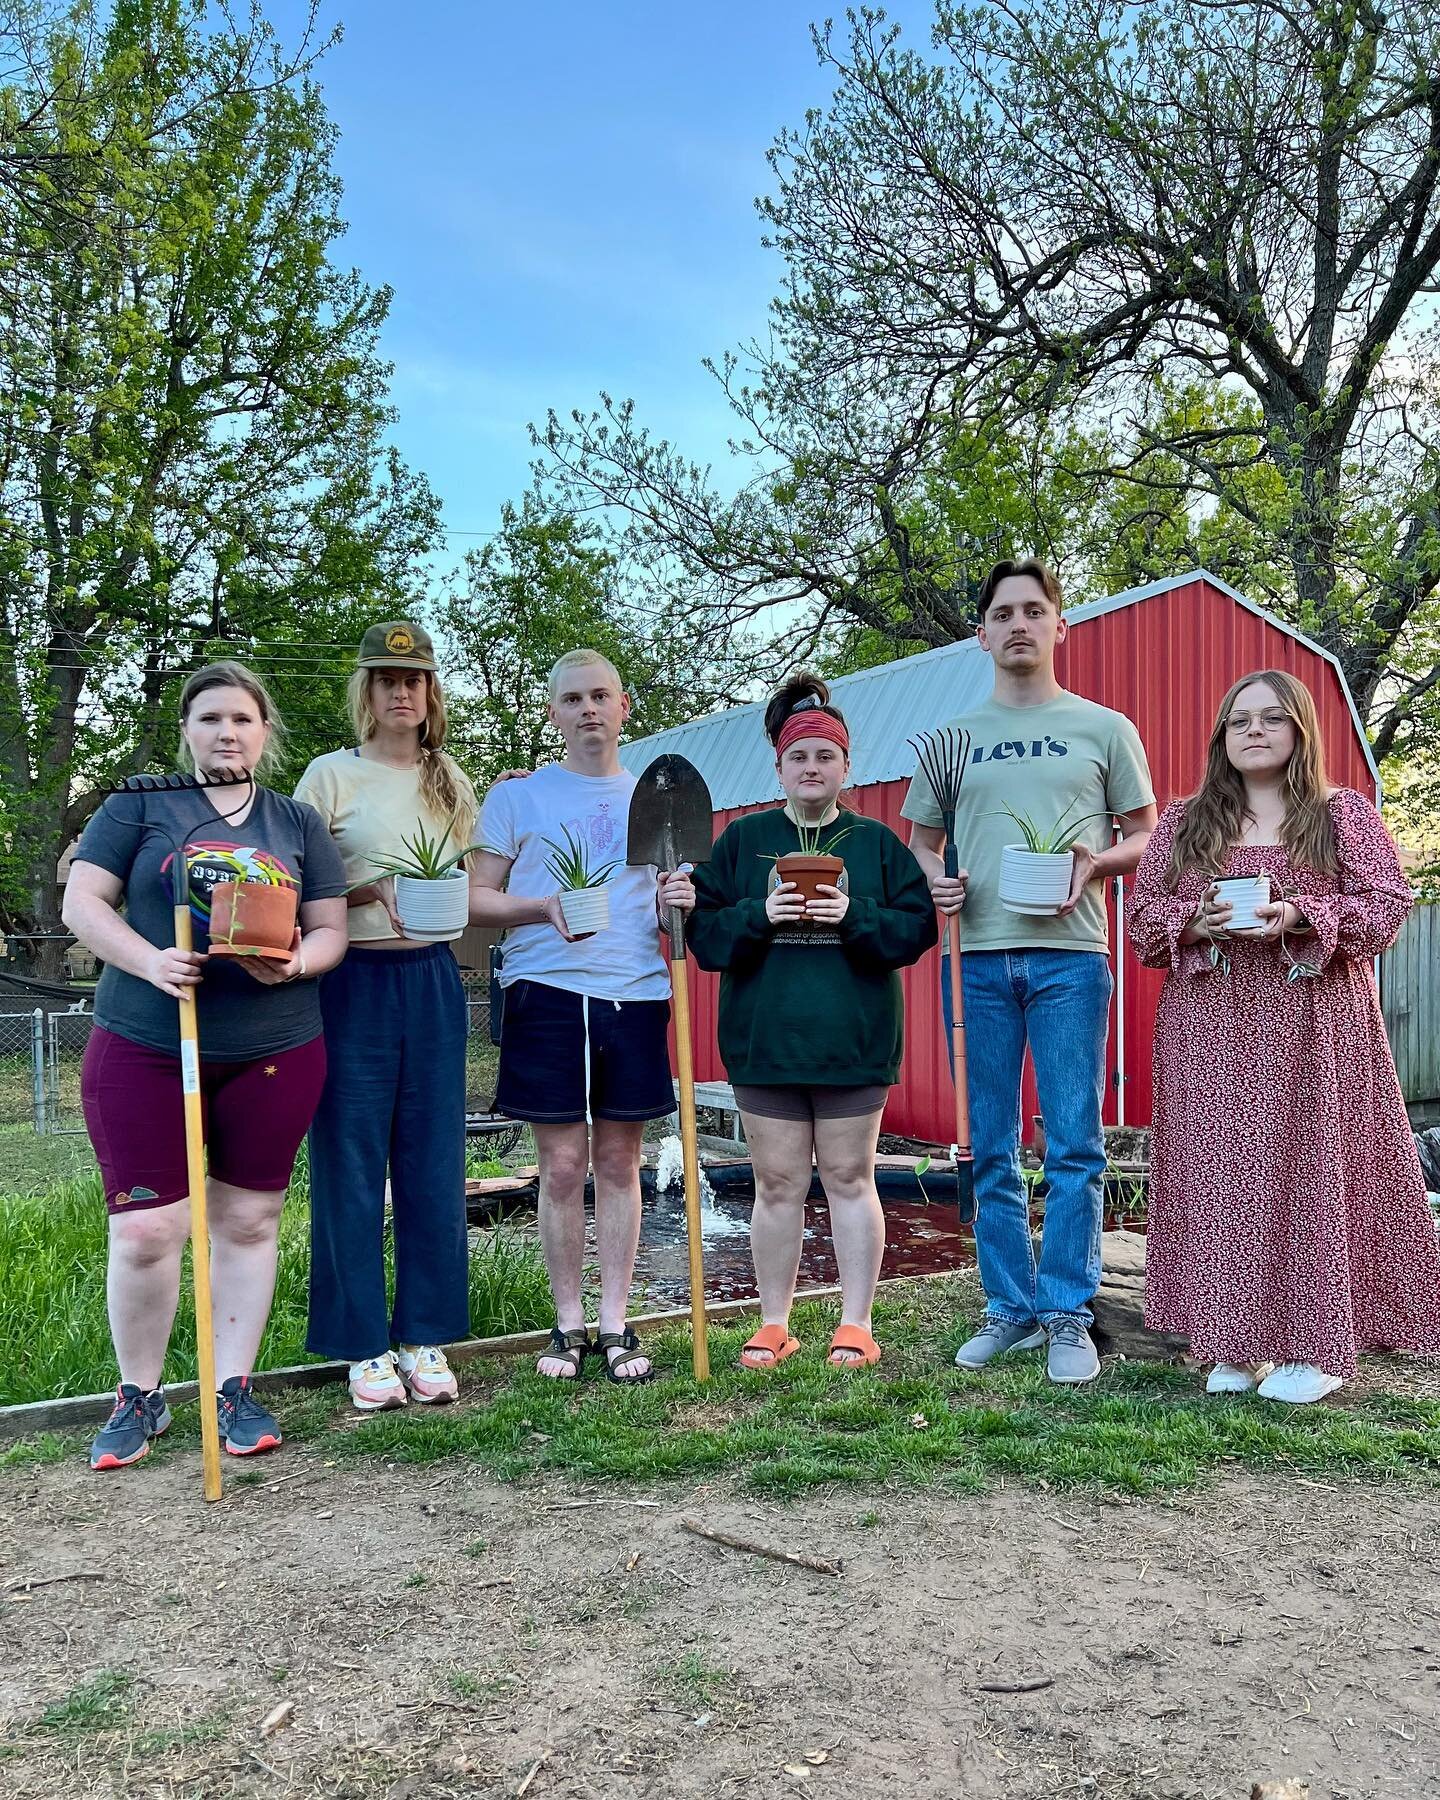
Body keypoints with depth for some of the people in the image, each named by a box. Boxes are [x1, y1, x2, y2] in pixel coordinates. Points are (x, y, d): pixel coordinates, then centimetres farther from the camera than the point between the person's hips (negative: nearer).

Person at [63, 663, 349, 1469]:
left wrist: (294, 963, -14)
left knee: (249, 1221, 8)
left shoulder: (299, 822, 11)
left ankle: (236, 1388, 22)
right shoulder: (141, 806, 5)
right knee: (145, 1229, -2)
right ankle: (140, 1396, 18)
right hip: (144, 1048, -2)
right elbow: (83, 902, -2)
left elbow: (330, 929, 8)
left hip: (273, 1053, 2)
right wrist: (148, 959, -19)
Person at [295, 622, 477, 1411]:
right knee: (352, 1167, 1)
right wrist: (366, 893, -19)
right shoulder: (331, 774, 0)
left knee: (433, 1163, 6)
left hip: (433, 980, 4)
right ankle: (366, 1349, 12)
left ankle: (424, 1339, 19)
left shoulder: (451, 780, 12)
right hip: (354, 983, -3)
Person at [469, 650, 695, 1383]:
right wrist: (543, 908, -15)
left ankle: (615, 1325, 17)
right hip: (547, 993, -2)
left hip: (634, 995, 2)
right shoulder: (517, 795, 6)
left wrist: (678, 902, -4)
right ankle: (568, 1326, 16)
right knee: (563, 1166, 2)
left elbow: (676, 896, 20)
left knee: (619, 1163, 7)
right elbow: (476, 899, 3)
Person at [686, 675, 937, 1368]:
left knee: (849, 1179, 6)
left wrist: (855, 915, -16)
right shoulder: (742, 839, 7)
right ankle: (774, 1325, 20)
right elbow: (703, 930, 2)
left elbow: (917, 928, -1)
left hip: (853, 1042, 0)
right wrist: (760, 915, -15)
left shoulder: (878, 842, 6)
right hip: (764, 1040, 1)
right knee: (777, 1184, 7)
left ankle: (855, 1324, 18)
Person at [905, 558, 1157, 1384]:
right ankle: (1010, 1309, 19)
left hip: (1069, 953, -2)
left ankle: (1068, 1315, 9)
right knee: (992, 1152, 7)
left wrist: (1095, 862, -10)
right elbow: (919, 843, 19)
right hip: (977, 956, 2)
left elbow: (1147, 836, 11)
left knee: (1075, 1146, -3)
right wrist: (932, 880, -4)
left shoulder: (1105, 728, 9)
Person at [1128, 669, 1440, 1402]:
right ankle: (1233, 1344, 10)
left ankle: (1314, 1346, 8)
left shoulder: (1344, 813, 7)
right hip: (1210, 1036, 2)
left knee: (1311, 1168, -1)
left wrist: (1300, 916, -17)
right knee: (1220, 1176, 1)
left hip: (1315, 1031, -2)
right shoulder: (1183, 821, 12)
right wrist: (1197, 922, -12)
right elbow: (1143, 917, 9)